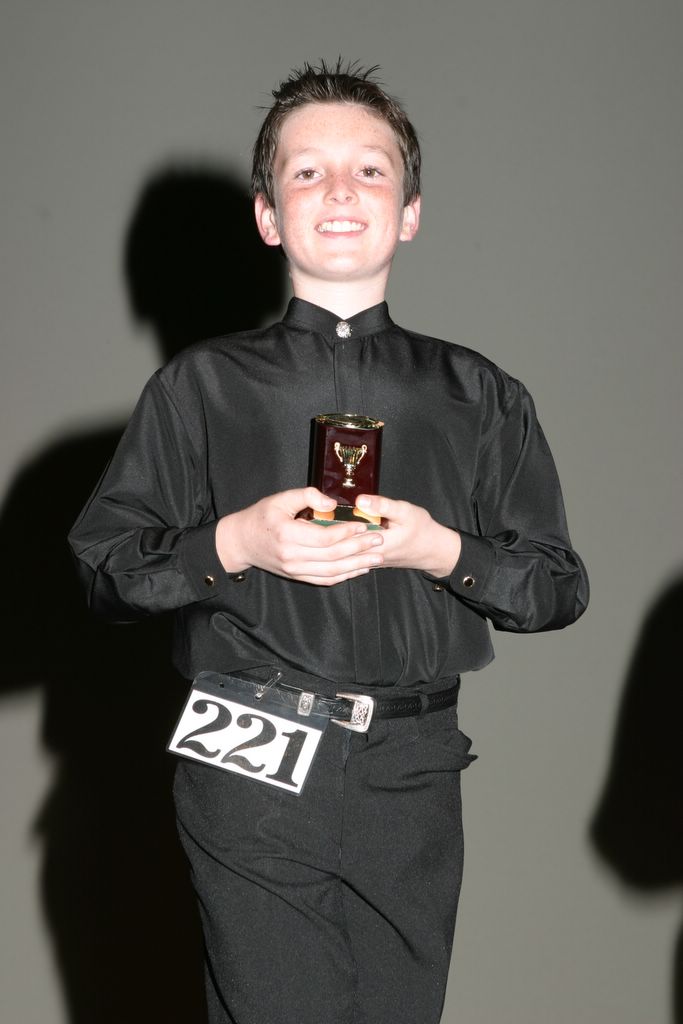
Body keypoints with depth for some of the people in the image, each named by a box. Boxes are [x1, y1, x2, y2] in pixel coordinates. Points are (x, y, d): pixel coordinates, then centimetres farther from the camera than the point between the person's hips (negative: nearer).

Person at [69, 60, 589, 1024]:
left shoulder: (478, 396, 10)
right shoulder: (203, 386, 6)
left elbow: (560, 587, 10)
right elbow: (104, 566, 4)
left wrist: (444, 550, -8)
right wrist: (233, 544, -12)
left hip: (412, 776, 2)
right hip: (252, 770, -2)